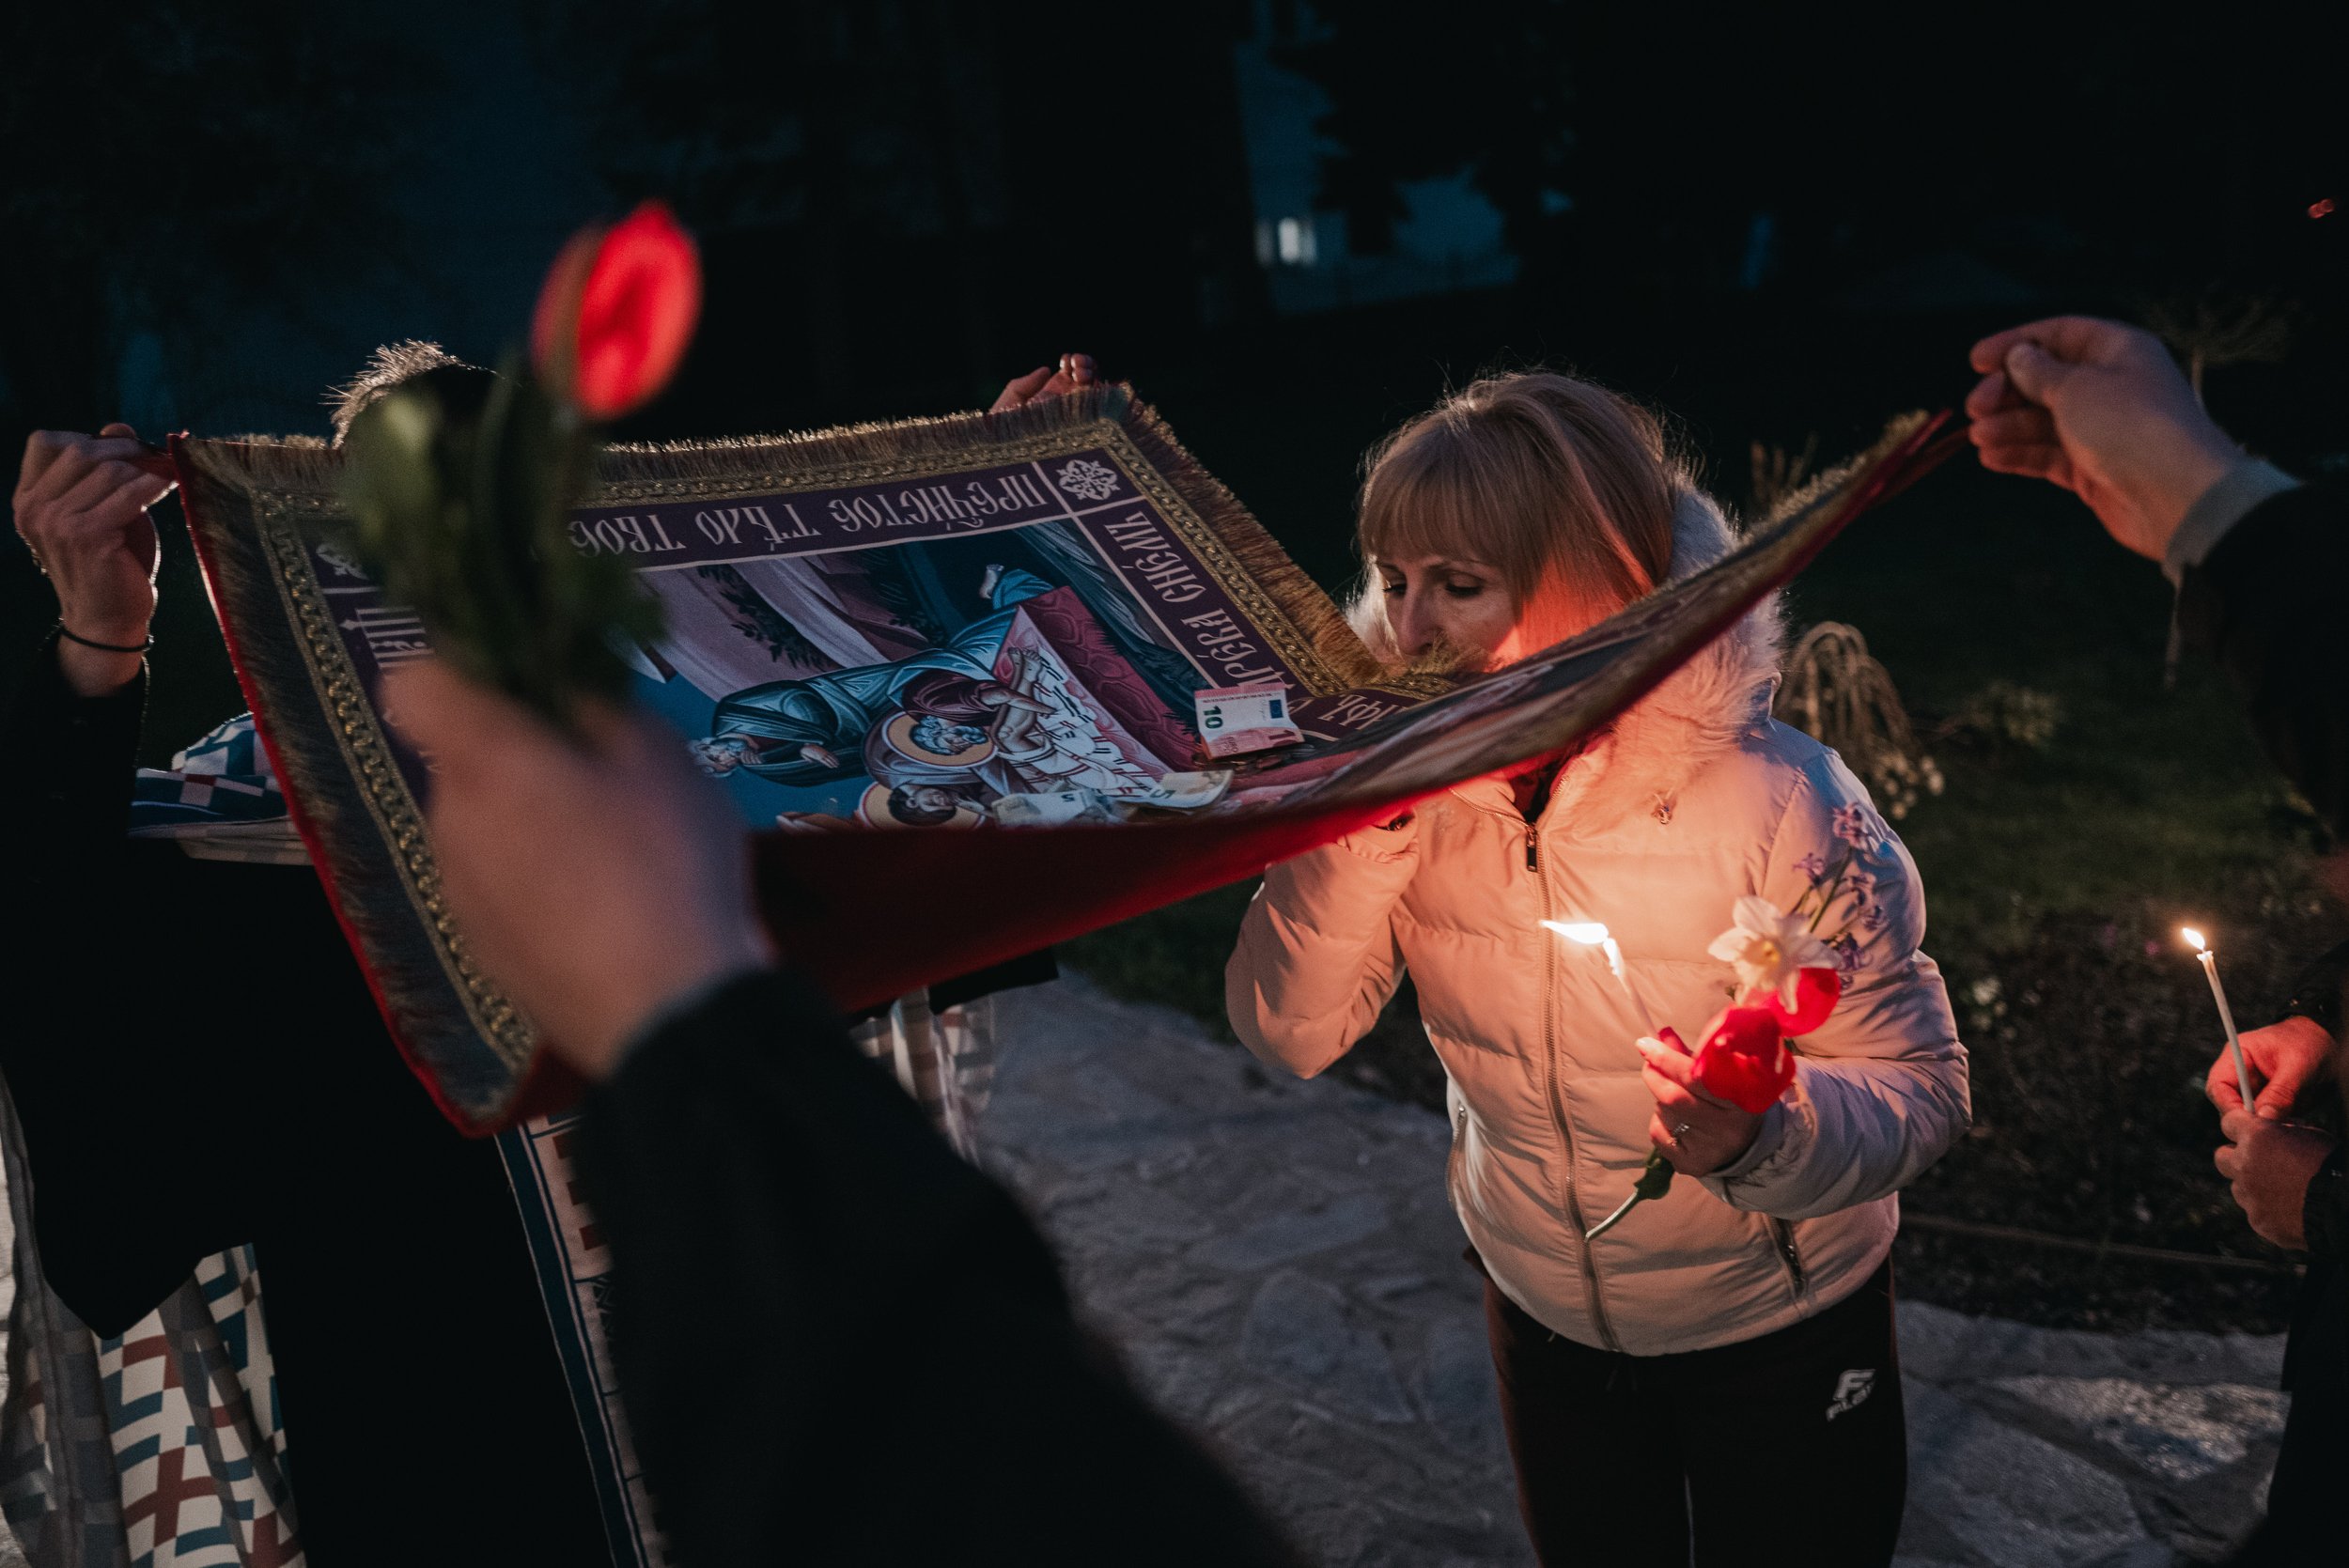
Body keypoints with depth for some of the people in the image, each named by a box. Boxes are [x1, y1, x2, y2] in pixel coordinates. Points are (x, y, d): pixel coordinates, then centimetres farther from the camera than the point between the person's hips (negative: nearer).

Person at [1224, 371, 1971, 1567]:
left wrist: (1763, 1132, -43)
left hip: (1777, 1332, -3)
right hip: (1542, 1318, 4)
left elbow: (1922, 1087, -22)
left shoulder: (1781, 803, -28)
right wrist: (1362, 815, -30)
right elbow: (1289, 1032, -17)